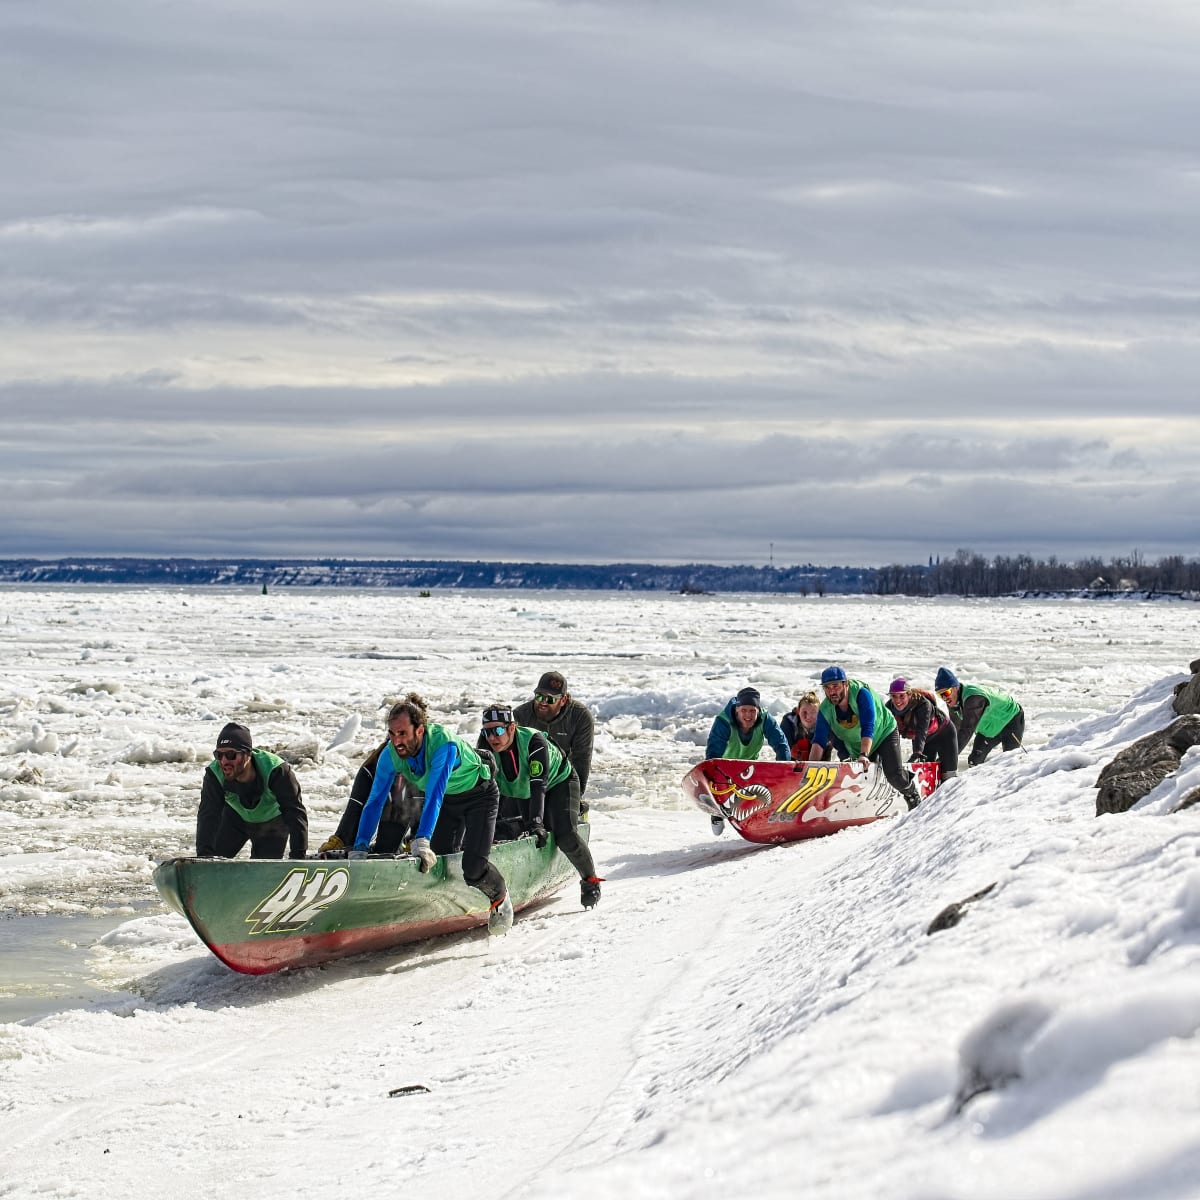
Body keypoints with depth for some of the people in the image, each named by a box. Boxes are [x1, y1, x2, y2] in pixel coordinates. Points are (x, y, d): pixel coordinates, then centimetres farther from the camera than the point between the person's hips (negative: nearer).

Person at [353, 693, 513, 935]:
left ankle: (499, 897, 15)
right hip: (447, 801, 6)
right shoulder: (390, 756, -21)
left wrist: (422, 840, -56)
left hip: (479, 795, -5)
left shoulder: (444, 744, -38)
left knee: (473, 867, -16)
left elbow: (434, 795, -47)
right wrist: (360, 847, -26)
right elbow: (375, 801, -18)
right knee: (435, 863, -4)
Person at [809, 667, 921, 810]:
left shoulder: (862, 694, -32)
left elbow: (868, 728, -39)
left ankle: (911, 793, 16)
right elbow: (819, 741, -22)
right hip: (857, 747, 4)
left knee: (894, 774, -17)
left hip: (884, 733, -4)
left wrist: (864, 755, -50)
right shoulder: (825, 710, -19)